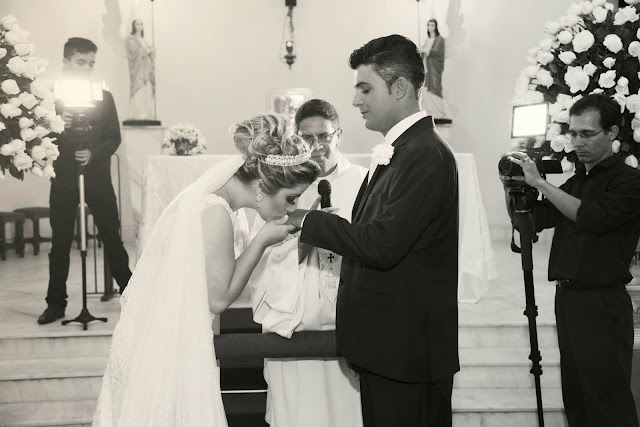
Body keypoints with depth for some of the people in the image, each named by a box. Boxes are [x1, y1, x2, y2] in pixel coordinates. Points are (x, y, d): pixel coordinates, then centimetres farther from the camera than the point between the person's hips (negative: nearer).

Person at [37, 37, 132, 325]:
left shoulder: (104, 98, 5)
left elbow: (114, 138, 1)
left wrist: (93, 154, -17)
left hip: (98, 178, 0)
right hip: (63, 180, 0)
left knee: (112, 238, 4)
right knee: (60, 243, 5)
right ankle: (56, 303, 14)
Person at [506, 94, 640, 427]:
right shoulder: (575, 181, 16)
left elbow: (592, 217, -22)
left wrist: (540, 183, -19)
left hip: (601, 303, -7)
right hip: (567, 298, 7)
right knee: (575, 398, 12)